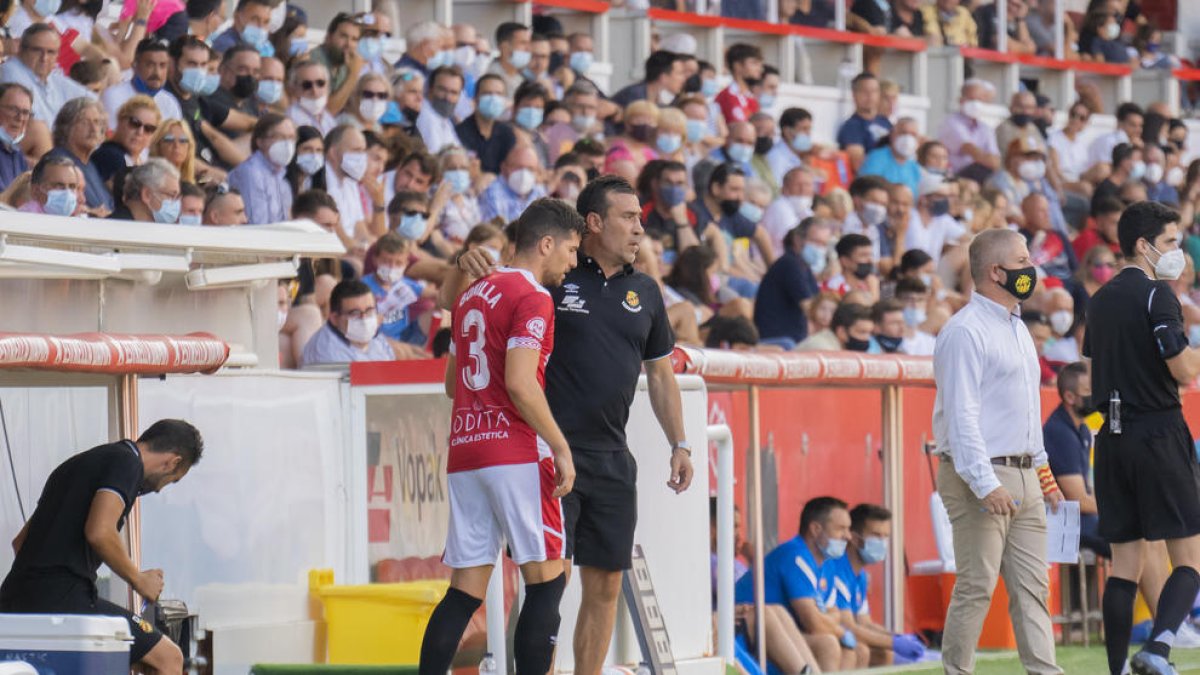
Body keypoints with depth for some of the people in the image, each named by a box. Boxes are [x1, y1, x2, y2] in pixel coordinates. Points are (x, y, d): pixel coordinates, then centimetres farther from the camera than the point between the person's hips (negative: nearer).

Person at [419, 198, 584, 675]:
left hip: (464, 454, 8)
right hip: (517, 455, -8)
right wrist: (560, 446, -12)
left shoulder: (472, 295, 18)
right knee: (547, 580, -2)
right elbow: (520, 384, -18)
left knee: (465, 590, 6)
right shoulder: (533, 298, -8)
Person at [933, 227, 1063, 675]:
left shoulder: (1017, 328, 17)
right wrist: (985, 484, -23)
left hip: (1024, 476, 9)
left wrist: (1042, 470, 19)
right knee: (977, 587, -7)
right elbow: (961, 415, -18)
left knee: (1032, 587, 5)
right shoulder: (966, 331, -12)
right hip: (981, 476, -9)